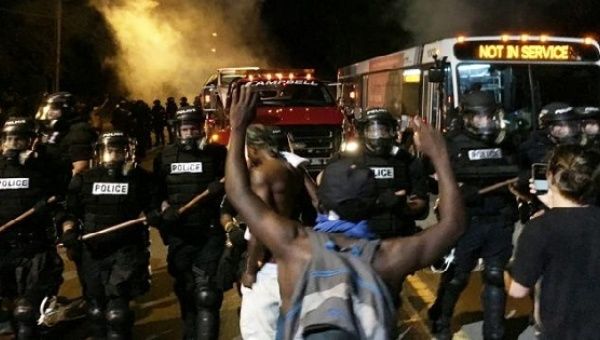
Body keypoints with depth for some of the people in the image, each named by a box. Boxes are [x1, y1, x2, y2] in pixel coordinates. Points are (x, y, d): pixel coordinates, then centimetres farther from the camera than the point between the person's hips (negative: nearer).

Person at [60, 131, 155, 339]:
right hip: (92, 250, 3)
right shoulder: (84, 179, 5)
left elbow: (153, 208, 8)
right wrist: (68, 231, -8)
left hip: (126, 250, -3)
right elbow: (71, 211, 9)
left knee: (117, 311, -11)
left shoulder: (140, 178, 0)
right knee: (95, 308, 15)